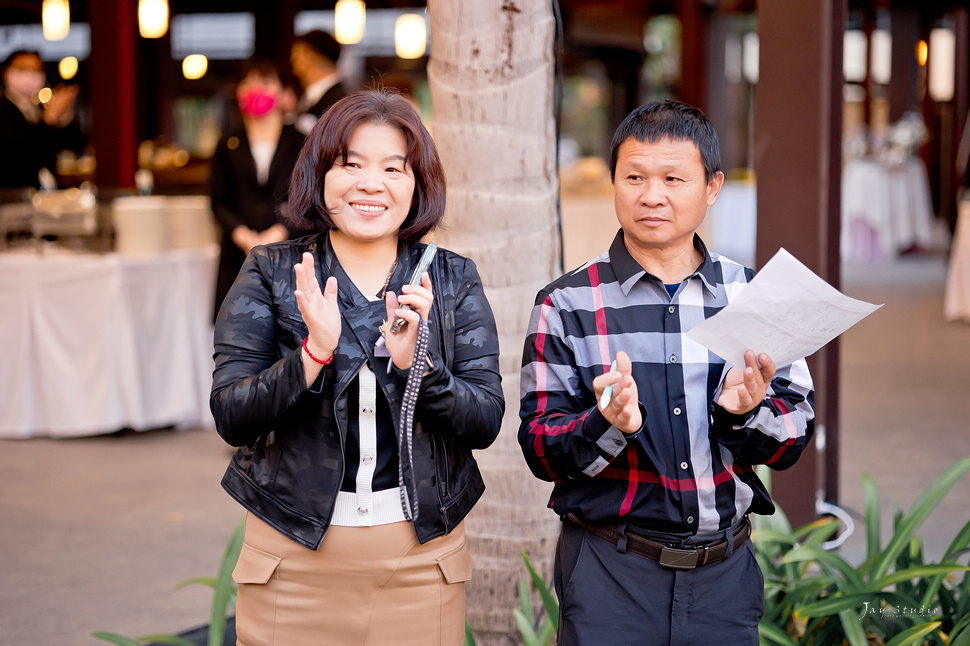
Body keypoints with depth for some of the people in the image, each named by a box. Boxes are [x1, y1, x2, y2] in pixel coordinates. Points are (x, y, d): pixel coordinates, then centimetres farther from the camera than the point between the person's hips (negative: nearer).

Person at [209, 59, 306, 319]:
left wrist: (279, 232, -11)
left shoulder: (298, 141, 7)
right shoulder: (229, 144, 12)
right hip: (239, 253, 1)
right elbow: (219, 201, 10)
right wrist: (241, 234, -7)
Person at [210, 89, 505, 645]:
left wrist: (415, 360, -20)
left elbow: (485, 422, -4)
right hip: (295, 556, -1)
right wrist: (314, 352, -22)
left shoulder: (454, 281, 3)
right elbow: (230, 417, -7)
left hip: (421, 556, 1)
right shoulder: (271, 273, 0)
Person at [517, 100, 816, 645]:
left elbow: (794, 441, 4)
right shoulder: (568, 304, -2)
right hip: (610, 570, -2)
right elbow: (540, 450, -5)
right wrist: (608, 425, -23)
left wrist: (745, 412, -16)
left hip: (726, 570, 2)